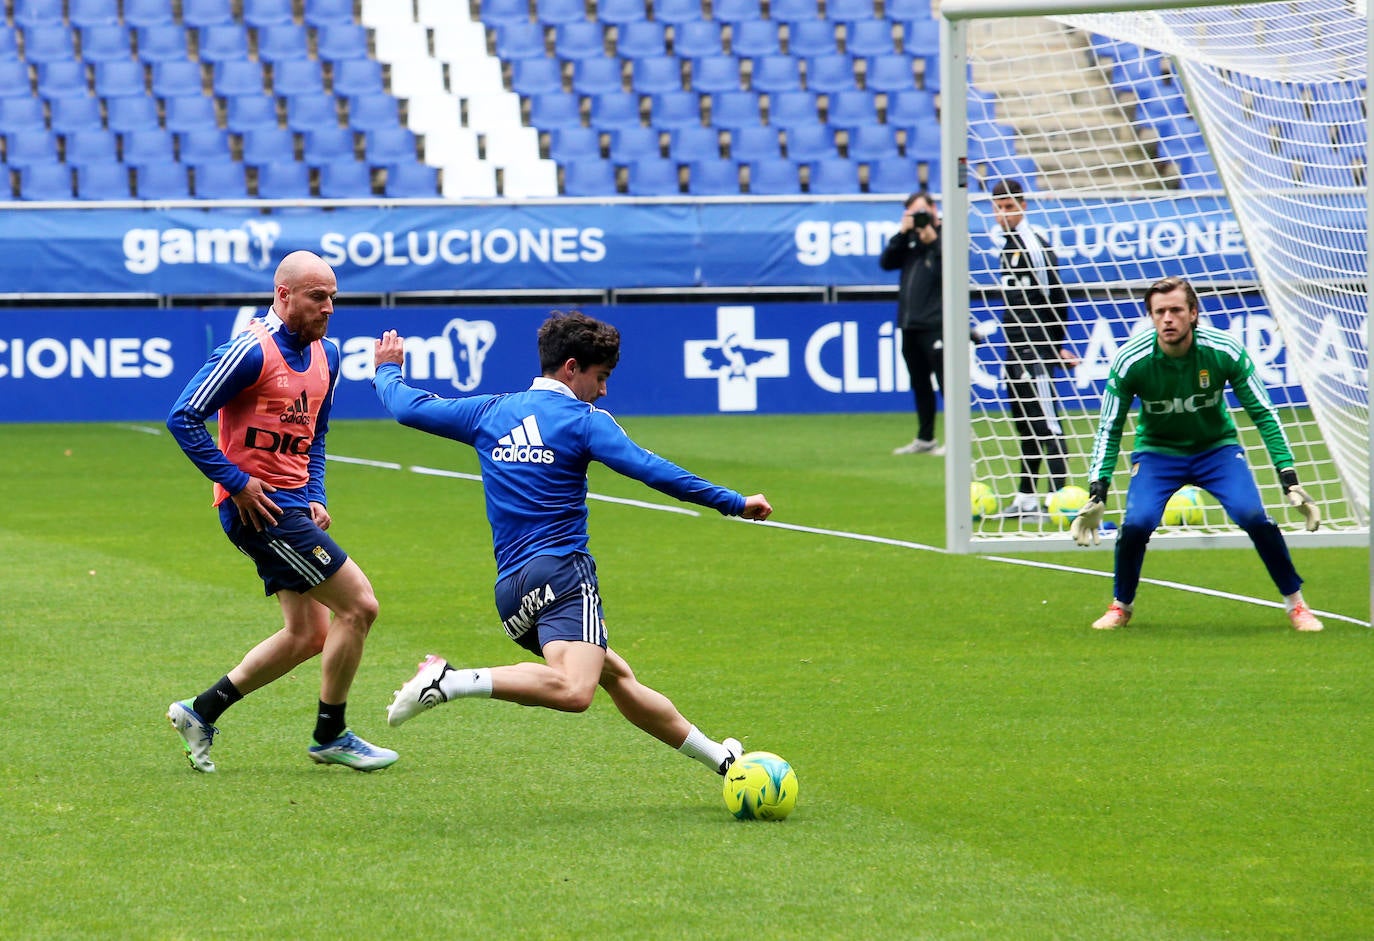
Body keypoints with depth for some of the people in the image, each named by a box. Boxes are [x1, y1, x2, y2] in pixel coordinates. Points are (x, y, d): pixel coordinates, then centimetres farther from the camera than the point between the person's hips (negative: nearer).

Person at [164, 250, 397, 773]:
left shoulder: (325, 355, 12)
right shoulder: (253, 350, -15)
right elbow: (184, 417, -16)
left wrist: (315, 496, 10)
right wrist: (236, 482, -17)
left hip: (292, 507, 9)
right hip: (258, 507, -9)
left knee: (308, 634, 12)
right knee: (358, 605, -10)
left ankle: (201, 711, 20)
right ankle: (330, 735, 3)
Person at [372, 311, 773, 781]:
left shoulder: (490, 412, 15)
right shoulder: (583, 420, -1)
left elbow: (408, 406, 23)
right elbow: (650, 470, -11)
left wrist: (387, 371, 46)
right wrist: (733, 503, -7)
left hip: (509, 588, 9)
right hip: (561, 571, -9)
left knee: (619, 677, 19)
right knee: (574, 689, -30)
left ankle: (720, 759, 25)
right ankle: (451, 681, -38)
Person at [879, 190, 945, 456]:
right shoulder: (911, 238, 14)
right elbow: (886, 262, 7)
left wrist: (933, 241, -19)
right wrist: (902, 233, -2)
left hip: (935, 323, -8)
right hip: (910, 324, 8)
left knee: (945, 381, -9)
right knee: (920, 384, 14)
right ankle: (925, 439, 22)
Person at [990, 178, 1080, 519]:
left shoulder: (1032, 244, -12)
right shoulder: (1009, 244, 16)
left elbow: (1055, 298, -13)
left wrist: (1057, 345, -11)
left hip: (1036, 350, -10)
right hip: (1016, 348, 10)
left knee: (1045, 422, -13)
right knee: (1024, 421, 15)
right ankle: (1026, 497, 23)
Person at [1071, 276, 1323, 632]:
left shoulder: (1224, 351, -21)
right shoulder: (1130, 361, -22)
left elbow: (1264, 415, -12)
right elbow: (1109, 429, -11)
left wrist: (1289, 480, -17)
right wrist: (1097, 494, -19)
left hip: (1217, 447, 0)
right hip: (1156, 451, 0)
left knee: (1253, 516, -22)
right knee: (1137, 522, -24)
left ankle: (1296, 603, -1)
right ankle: (1121, 605, 4)